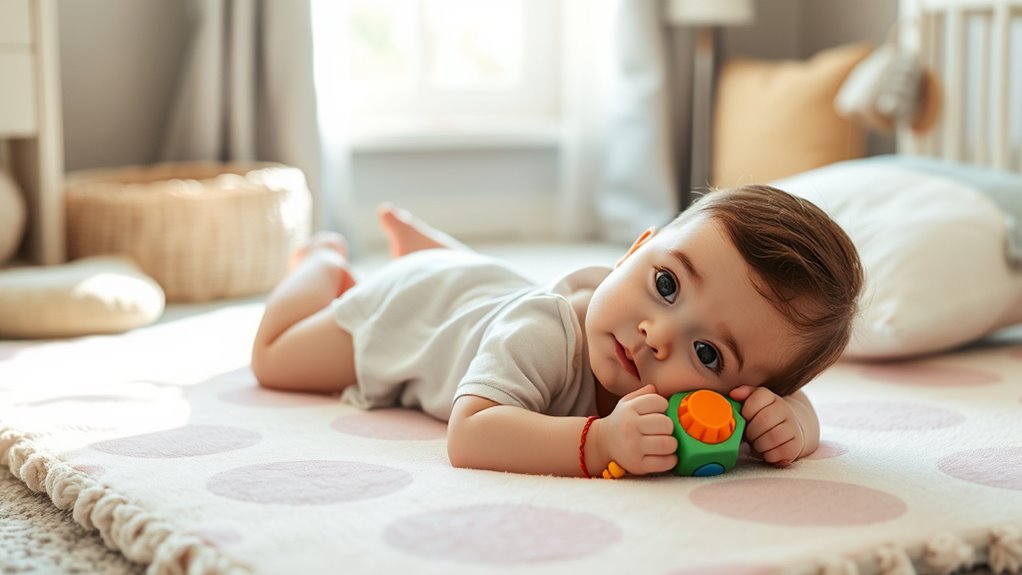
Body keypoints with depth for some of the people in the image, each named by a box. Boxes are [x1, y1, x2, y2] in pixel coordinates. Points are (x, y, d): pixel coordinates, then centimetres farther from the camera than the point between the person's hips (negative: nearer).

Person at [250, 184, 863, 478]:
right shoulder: (540, 337, -52)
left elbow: (783, 401, -25)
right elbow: (470, 436, -62)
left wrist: (792, 420, -50)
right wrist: (602, 440, -74)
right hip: (411, 305, -4)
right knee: (273, 357, 20)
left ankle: (426, 242, 59)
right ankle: (327, 263, 41)